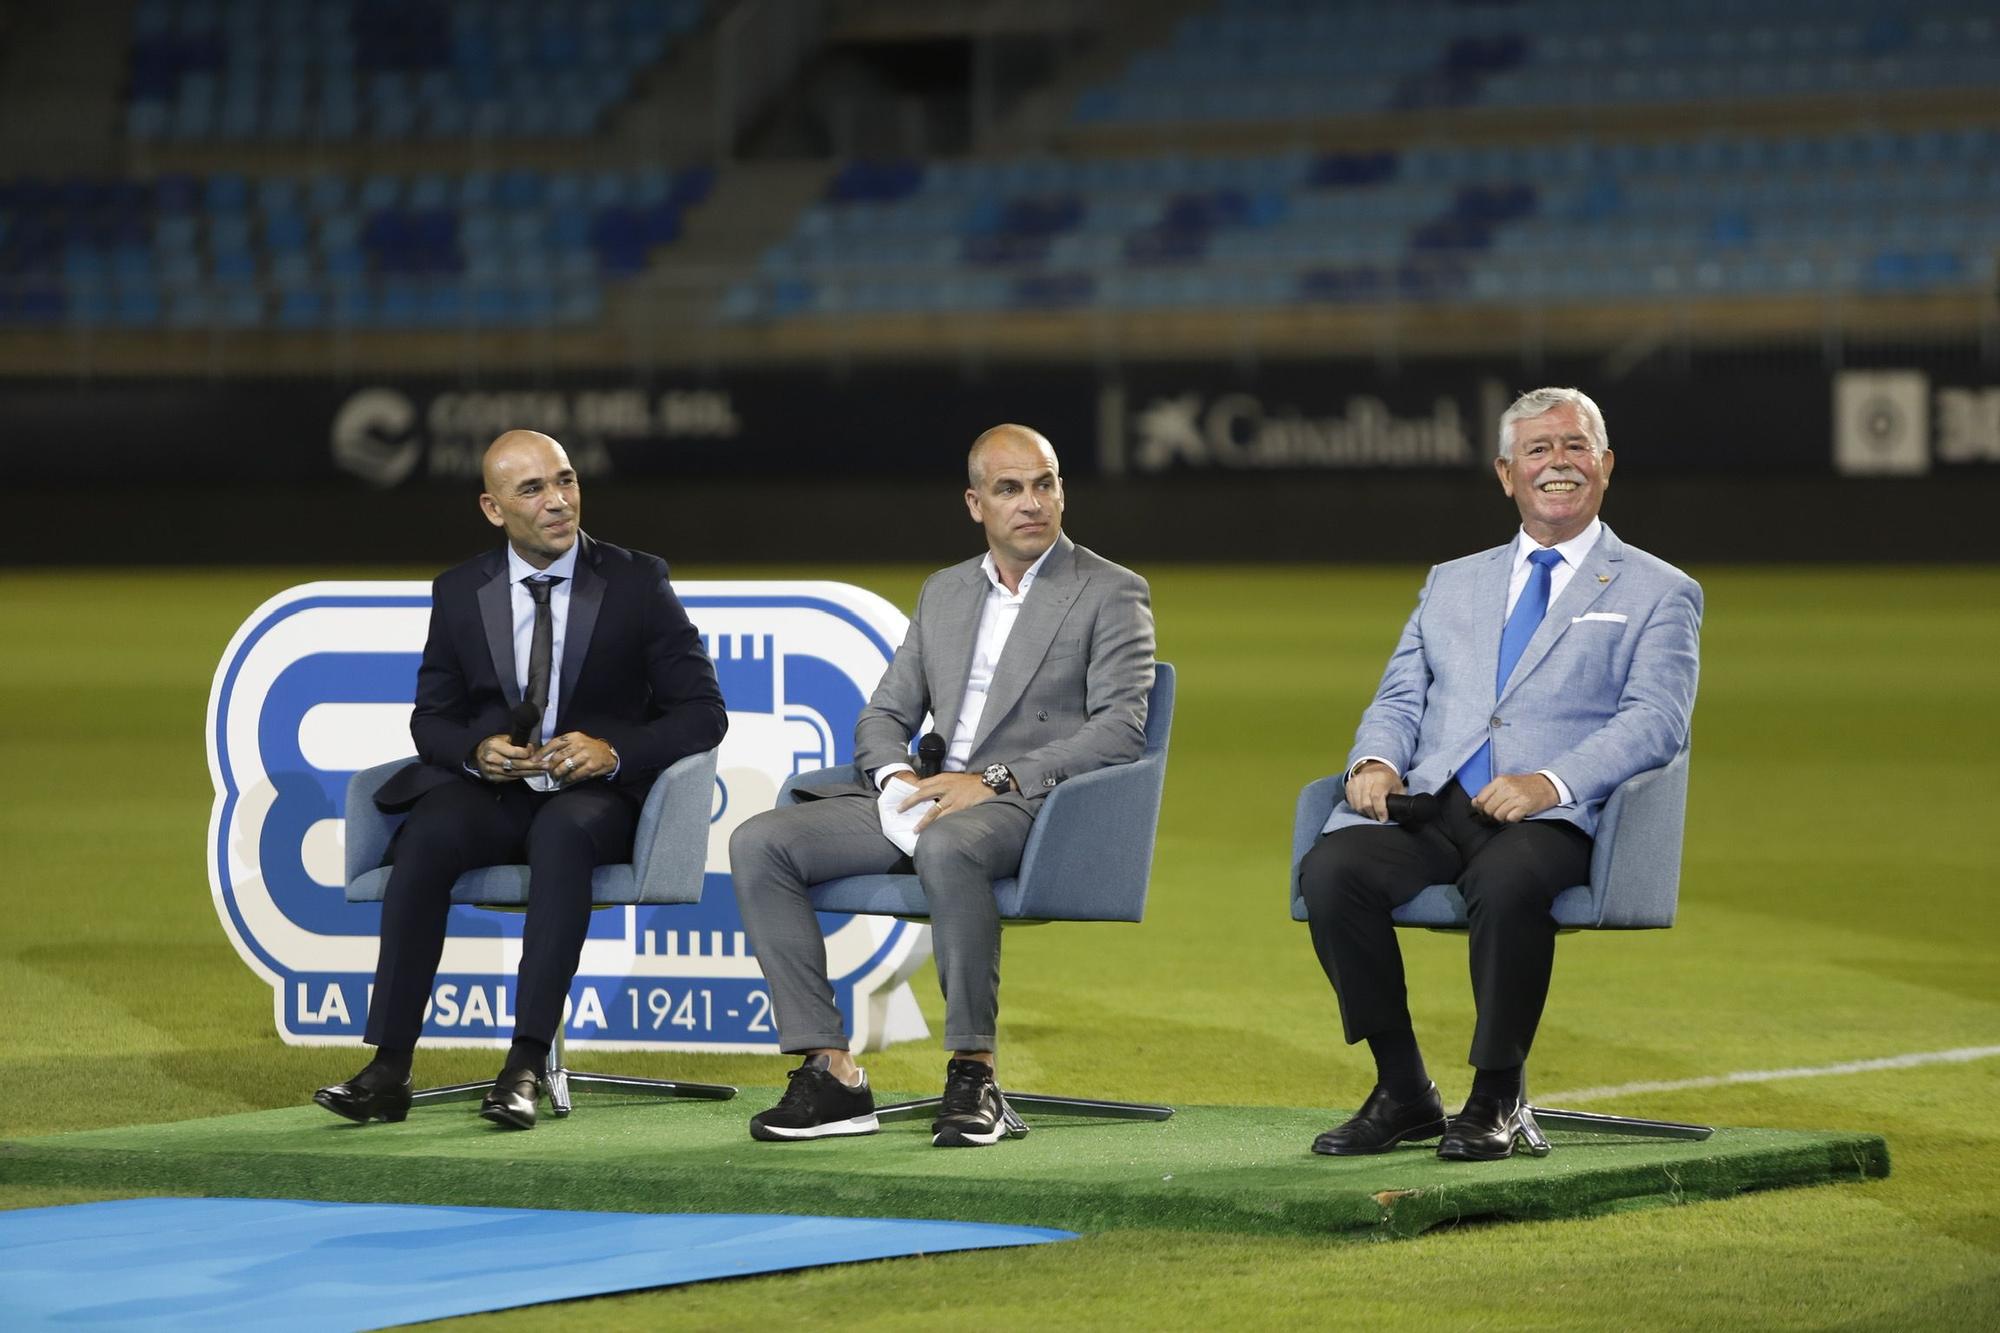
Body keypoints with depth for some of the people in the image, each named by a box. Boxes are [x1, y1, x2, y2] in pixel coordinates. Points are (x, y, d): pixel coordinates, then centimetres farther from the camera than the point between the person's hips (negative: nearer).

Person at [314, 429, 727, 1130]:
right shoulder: (460, 592, 8)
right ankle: (389, 1069, -34)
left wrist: (615, 751, -18)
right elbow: (431, 717, 13)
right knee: (426, 835, -32)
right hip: (490, 793, 2)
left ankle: (525, 1066, -43)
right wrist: (477, 752, -12)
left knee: (564, 832, -39)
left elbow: (702, 714, 0)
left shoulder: (637, 583, 1)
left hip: (596, 796, -2)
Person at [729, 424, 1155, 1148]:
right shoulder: (943, 593, 21)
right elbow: (884, 716, 20)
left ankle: (973, 1074, -32)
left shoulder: (1111, 593, 3)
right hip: (926, 798, 6)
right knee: (759, 842, -15)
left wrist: (993, 780, -17)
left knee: (946, 846, -41)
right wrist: (897, 777, -5)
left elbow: (1119, 732, -8)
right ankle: (831, 1074, -19)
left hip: (1032, 805, -6)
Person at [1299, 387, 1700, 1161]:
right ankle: (1402, 1091, -14)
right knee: (1331, 869, -27)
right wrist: (1377, 760, -4)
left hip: (1553, 812, -4)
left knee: (1506, 881, -39)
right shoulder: (1452, 583, 27)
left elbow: (1654, 721, -3)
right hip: (1431, 802, 4)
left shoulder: (1658, 594, 12)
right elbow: (1399, 699, 21)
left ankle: (1496, 1100, -21)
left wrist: (1553, 781, -20)